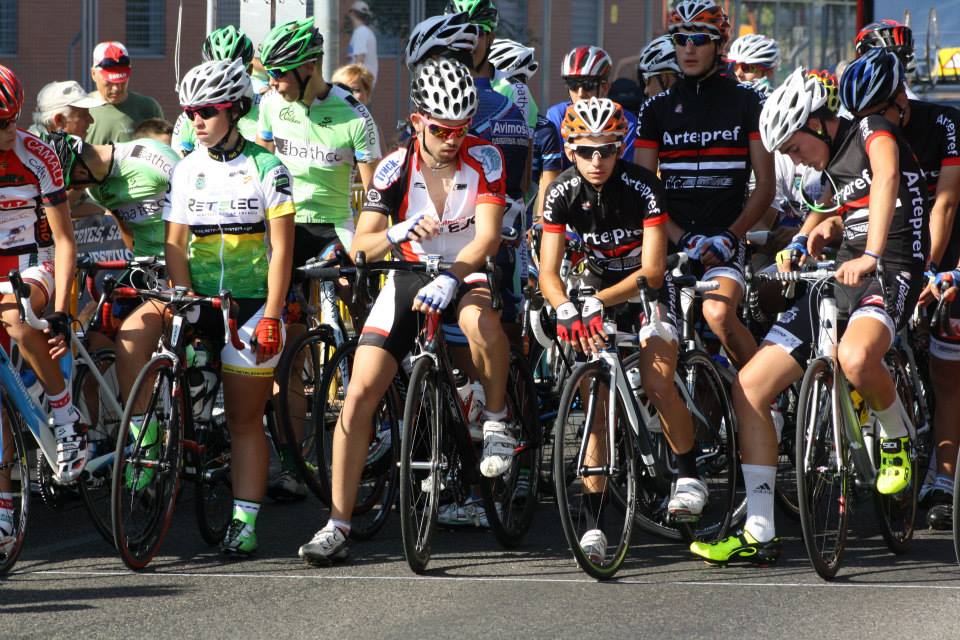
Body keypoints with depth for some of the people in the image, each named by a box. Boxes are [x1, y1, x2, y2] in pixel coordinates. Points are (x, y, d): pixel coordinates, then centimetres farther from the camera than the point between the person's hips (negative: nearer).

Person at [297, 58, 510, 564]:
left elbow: (487, 237, -23)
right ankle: (337, 526, -7)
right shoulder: (396, 167, -9)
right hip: (409, 276, 2)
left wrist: (449, 280, -41)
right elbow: (361, 246, -14)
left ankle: (497, 422, -12)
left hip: (468, 275, -2)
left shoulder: (483, 160, -13)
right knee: (359, 394, -12)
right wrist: (401, 231, -35)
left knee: (481, 323, -40)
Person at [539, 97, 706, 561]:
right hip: (598, 289, 3)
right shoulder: (562, 193, -16)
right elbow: (548, 272, -17)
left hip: (648, 292, -3)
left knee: (657, 385, -23)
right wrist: (566, 311, -38)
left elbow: (651, 271, -26)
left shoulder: (643, 188, -25)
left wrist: (597, 304, -35)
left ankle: (690, 476, 0)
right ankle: (594, 522, -6)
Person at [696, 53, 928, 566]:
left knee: (855, 358, -42)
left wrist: (871, 257, -40)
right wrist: (804, 242, 12)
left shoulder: (873, 129, -7)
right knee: (748, 389, -1)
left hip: (889, 275, -9)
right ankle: (759, 534, 2)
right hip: (837, 280, 9)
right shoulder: (831, 164, 19)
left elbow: (886, 177, -26)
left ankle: (896, 440, -7)